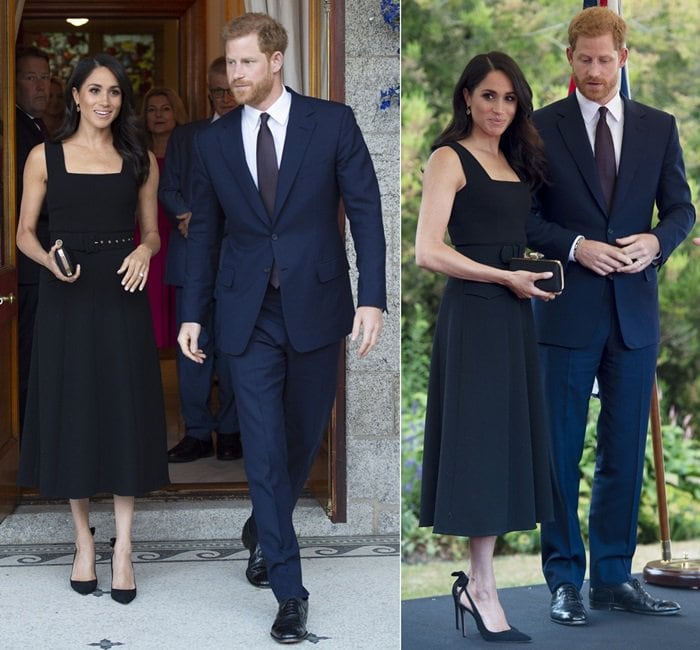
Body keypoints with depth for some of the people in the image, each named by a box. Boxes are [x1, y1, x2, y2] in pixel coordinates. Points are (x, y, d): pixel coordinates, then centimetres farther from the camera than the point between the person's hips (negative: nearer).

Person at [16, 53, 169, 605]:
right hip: (65, 296, -1)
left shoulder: (140, 159, 6)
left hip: (121, 296, 1)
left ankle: (123, 547, 5)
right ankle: (84, 539, 18)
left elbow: (152, 232, 11)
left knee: (125, 412, -1)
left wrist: (144, 252, -11)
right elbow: (25, 233, 5)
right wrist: (49, 259, -16)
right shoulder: (45, 157, 3)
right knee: (71, 411, 4)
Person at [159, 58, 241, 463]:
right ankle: (197, 433, 7)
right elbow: (168, 188, 12)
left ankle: (230, 431, 10)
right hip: (192, 258, 2)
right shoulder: (184, 136, 16)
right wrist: (187, 215, -9)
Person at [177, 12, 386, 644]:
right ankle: (289, 590, 0)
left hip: (315, 306, 0)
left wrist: (373, 297, -11)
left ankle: (263, 531, 40)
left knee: (303, 436, 13)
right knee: (263, 447, -5)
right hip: (248, 314, 1)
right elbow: (203, 231, 11)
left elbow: (366, 210, -4)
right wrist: (192, 313, 7)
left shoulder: (332, 122, -3)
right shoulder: (214, 141, 4)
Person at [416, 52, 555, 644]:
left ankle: (477, 581, 14)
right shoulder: (450, 159, -6)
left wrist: (533, 270, 4)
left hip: (512, 312, 8)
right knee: (482, 440, -6)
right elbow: (428, 252, -15)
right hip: (473, 311, -8)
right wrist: (507, 278, -13)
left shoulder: (515, 162, 17)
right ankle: (484, 592, -1)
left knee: (506, 442, 7)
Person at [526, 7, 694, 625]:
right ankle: (565, 579, 11)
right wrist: (577, 246, -16)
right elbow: (523, 216, -2)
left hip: (635, 313, 3)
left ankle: (614, 575, 19)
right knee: (562, 452, 2)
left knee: (625, 452, 9)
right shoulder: (542, 128, 0)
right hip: (568, 312, -3)